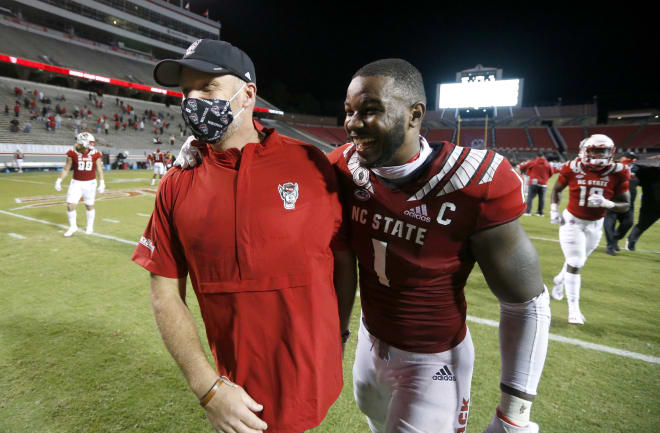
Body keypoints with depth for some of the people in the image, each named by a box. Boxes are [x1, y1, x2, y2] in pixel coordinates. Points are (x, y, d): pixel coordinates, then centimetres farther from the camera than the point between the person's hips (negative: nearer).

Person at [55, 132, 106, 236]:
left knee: (89, 206, 12)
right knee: (70, 205, -6)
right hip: (76, 182, 0)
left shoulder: (95, 154, -5)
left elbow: (99, 170, 4)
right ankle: (73, 226, 15)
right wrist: (59, 180, -2)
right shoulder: (73, 153, -7)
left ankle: (90, 226, 30)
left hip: (90, 183, 0)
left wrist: (102, 183, 0)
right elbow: (66, 169, 1)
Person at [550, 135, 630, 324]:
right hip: (572, 221, -3)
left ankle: (559, 280, 49)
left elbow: (625, 205, -9)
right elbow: (557, 189, 4)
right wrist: (554, 210, -7)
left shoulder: (617, 173, -13)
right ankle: (573, 308, 5)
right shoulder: (573, 169, -14)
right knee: (574, 264, -5)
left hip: (595, 225, 3)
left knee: (577, 262, 18)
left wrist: (606, 203, -28)